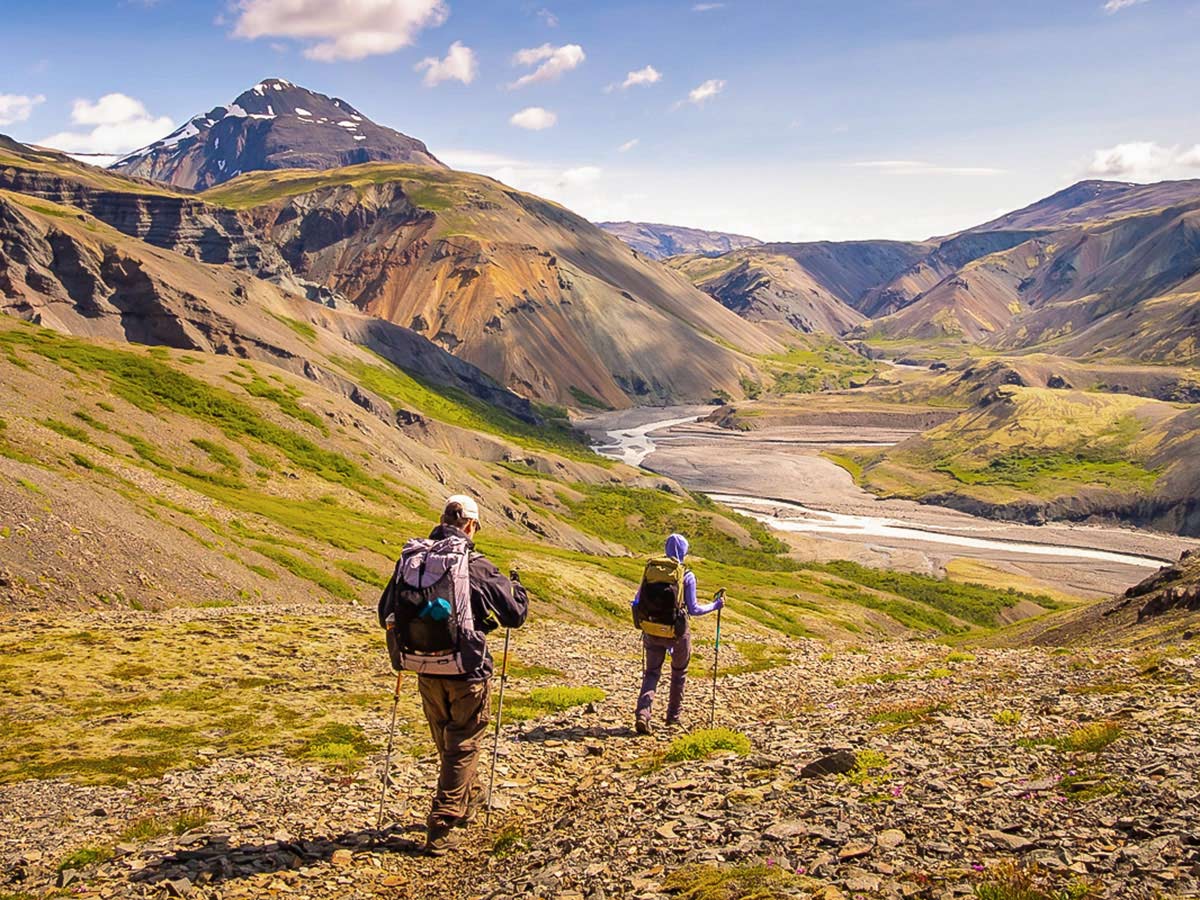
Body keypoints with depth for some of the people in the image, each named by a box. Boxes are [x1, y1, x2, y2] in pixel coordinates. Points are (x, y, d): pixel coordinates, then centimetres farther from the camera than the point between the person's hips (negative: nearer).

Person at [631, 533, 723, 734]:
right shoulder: (687, 576, -10)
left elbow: (636, 602, 2)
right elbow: (693, 609, -11)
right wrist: (715, 605, 4)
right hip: (677, 632, -2)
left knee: (651, 673, 11)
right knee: (679, 673, 21)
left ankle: (642, 713, -12)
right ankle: (673, 717, 30)